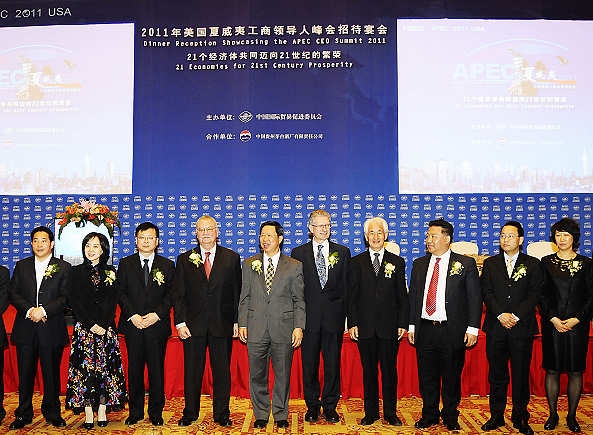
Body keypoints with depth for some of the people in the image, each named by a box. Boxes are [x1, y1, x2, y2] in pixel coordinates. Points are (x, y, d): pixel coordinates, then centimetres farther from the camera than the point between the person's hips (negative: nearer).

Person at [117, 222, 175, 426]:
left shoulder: (167, 265, 7)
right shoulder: (125, 263, 9)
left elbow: (170, 294, 2)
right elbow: (121, 293, 2)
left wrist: (157, 314, -12)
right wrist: (132, 315, -10)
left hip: (157, 326, 0)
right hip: (133, 325, 1)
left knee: (157, 371, 4)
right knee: (134, 370, 7)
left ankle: (156, 413, 17)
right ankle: (135, 412, 22)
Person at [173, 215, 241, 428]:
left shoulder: (232, 258, 4)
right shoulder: (184, 260, 5)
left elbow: (237, 292, 4)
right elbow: (178, 295, 4)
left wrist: (237, 321, -1)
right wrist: (180, 323, -4)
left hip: (222, 324, 0)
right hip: (193, 325, 1)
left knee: (222, 371, 8)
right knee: (192, 370, 10)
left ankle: (222, 414, 22)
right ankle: (190, 413, 26)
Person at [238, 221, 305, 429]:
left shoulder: (294, 266, 3)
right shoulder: (249, 264, 8)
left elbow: (299, 300, 2)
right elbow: (244, 297, 9)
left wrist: (299, 327, -5)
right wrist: (242, 324, 2)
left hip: (283, 329, -1)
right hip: (256, 329, 2)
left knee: (283, 375, 7)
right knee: (257, 375, 8)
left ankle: (281, 415, 25)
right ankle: (261, 415, 25)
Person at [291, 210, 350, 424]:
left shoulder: (343, 252, 7)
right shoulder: (298, 252, 5)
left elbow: (346, 286, 7)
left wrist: (347, 316, 1)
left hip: (334, 316, 1)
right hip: (309, 316, 0)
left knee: (333, 364, 7)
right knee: (309, 364, 8)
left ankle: (330, 407, 22)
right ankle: (312, 407, 23)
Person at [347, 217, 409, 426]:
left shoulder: (397, 262, 6)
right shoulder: (357, 262, 6)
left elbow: (403, 297, 5)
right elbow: (352, 296, 4)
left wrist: (403, 323, -2)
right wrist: (352, 323, -3)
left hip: (389, 326, 0)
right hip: (365, 326, 0)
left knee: (390, 370, 7)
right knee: (369, 371, 9)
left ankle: (391, 413, 21)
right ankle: (371, 413, 21)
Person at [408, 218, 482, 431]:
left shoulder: (466, 264, 0)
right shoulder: (419, 264, 9)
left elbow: (474, 298, -2)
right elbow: (413, 296, 12)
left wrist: (472, 328, -8)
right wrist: (411, 326, 7)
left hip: (452, 331, -3)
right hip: (424, 330, 3)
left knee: (451, 377, 8)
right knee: (426, 377, 10)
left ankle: (450, 416, 27)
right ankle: (429, 415, 26)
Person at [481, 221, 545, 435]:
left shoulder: (533, 264, 5)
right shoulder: (490, 263, 10)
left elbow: (534, 294, -3)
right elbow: (487, 293, 2)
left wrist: (515, 316, -13)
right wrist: (500, 315, -12)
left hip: (522, 327, -1)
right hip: (496, 327, 1)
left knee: (521, 375, 6)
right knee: (496, 375, 8)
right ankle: (496, 416, 19)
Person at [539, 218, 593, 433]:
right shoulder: (546, 262, 5)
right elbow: (541, 294, 2)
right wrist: (553, 318, -9)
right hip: (552, 324, 0)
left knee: (575, 371, 5)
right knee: (552, 370, 4)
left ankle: (572, 416, 19)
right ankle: (553, 414, 17)